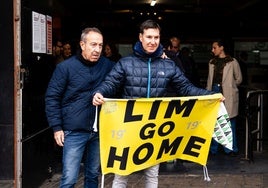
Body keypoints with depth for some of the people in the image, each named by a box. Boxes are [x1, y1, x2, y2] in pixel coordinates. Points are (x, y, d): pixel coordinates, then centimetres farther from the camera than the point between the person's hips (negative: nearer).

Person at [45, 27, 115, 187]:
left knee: (93, 175, 16)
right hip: (74, 132, -4)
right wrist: (57, 127, -7)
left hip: (99, 131, 4)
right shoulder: (66, 67, -7)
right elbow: (52, 98, -3)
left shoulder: (107, 65, 3)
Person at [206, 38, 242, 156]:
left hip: (227, 95, -4)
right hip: (214, 92, 4)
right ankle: (213, 149, 15)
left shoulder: (232, 62, -1)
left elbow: (239, 79, 7)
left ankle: (231, 149, 10)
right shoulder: (212, 62, 13)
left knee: (229, 121, 0)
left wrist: (228, 86, 9)